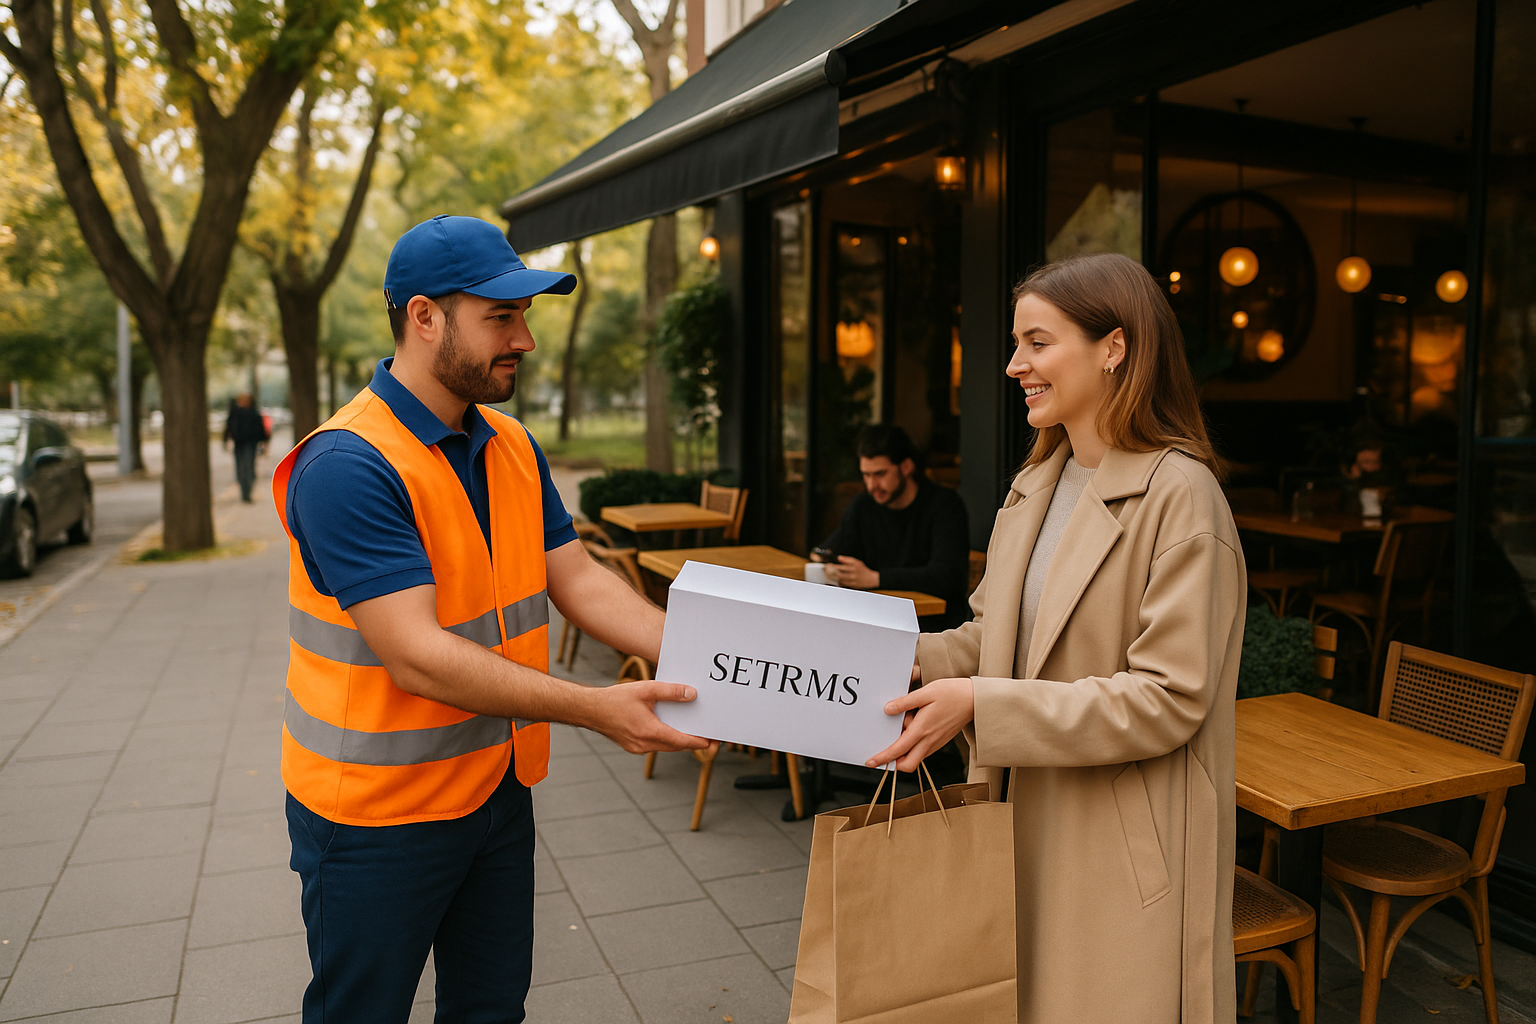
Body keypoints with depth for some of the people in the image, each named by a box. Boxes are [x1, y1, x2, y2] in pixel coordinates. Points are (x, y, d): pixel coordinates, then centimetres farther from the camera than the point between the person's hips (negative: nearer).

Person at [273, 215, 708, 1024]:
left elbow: (580, 583, 0)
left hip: (496, 788, 7)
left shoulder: (514, 449, 4)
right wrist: (592, 709, -31)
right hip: (377, 811, -7)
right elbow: (416, 656, -29)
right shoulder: (347, 465, -23)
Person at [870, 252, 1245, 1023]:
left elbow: (1170, 698, -21)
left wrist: (980, 706, -25)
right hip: (1026, 822, 7)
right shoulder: (1034, 487, 9)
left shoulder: (1178, 495, -17)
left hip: (1124, 852, -7)